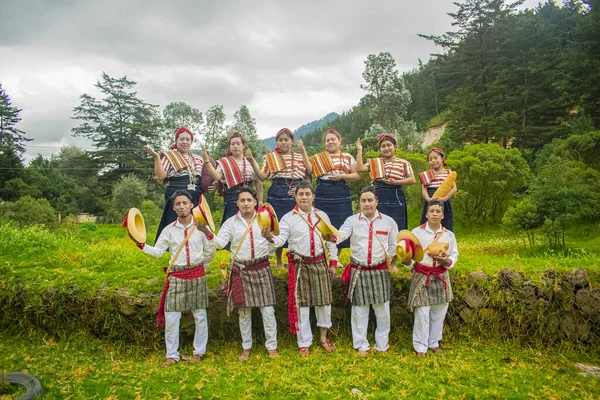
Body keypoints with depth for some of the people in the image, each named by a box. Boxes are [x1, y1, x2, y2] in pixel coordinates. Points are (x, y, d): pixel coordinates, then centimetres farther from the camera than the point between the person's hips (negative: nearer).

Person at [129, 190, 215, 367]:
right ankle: (172, 354, 17)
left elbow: (210, 251, 3)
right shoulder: (169, 230, 2)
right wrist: (140, 244, -13)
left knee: (200, 315, 8)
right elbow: (157, 252, -1)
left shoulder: (201, 226, -2)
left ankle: (199, 351, 24)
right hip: (176, 276, 1)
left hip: (197, 275, -1)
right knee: (171, 316, 2)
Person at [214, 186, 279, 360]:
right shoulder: (231, 222, 2)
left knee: (267, 309, 0)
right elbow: (220, 243, -10)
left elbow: (273, 243, 2)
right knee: (244, 310, 9)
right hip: (241, 271, 1)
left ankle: (272, 346, 15)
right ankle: (246, 347, 25)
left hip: (261, 269, 0)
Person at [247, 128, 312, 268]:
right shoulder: (270, 157, 8)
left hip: (296, 196, 1)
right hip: (276, 196, 0)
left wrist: (303, 152, -7)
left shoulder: (300, 156, 11)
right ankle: (279, 261, 20)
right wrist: (252, 161, -10)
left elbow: (309, 171, -5)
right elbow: (262, 176, 1)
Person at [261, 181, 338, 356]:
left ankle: (323, 338, 33)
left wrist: (333, 262, 6)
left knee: (324, 300, 12)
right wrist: (270, 237, -40)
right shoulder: (288, 217, -6)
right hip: (299, 266, -3)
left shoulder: (322, 215, 5)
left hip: (320, 263, 3)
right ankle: (304, 343, 21)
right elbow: (281, 239, -18)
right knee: (301, 304, 5)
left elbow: (331, 239, 9)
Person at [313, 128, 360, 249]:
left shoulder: (348, 157, 12)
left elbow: (357, 175, 5)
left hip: (342, 196, 0)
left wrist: (342, 176, -10)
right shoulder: (318, 156, 12)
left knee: (340, 227, 2)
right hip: (322, 196, 0)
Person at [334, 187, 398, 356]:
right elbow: (342, 234, -19)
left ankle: (382, 344, 28)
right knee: (359, 310, 9)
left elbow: (394, 245, 11)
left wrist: (388, 258, -4)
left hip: (380, 271, 1)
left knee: (382, 310, 9)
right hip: (358, 272, 0)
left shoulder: (388, 221, 2)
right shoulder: (352, 220, 0)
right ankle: (361, 345, 25)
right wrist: (333, 238, -39)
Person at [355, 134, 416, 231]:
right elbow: (359, 168, -1)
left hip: (396, 199, -1)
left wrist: (395, 182, -12)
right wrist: (359, 150, 1)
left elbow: (412, 180, -2)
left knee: (397, 229, -2)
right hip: (379, 199, 2)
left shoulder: (404, 163, 8)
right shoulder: (375, 162, 13)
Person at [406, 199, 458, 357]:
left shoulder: (449, 235, 3)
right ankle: (420, 346, 17)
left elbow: (454, 255, 9)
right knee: (422, 313, 0)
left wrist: (447, 261, -12)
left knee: (439, 313, 13)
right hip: (422, 277, -3)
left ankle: (434, 343, 32)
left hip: (441, 278, 3)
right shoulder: (417, 232, -6)